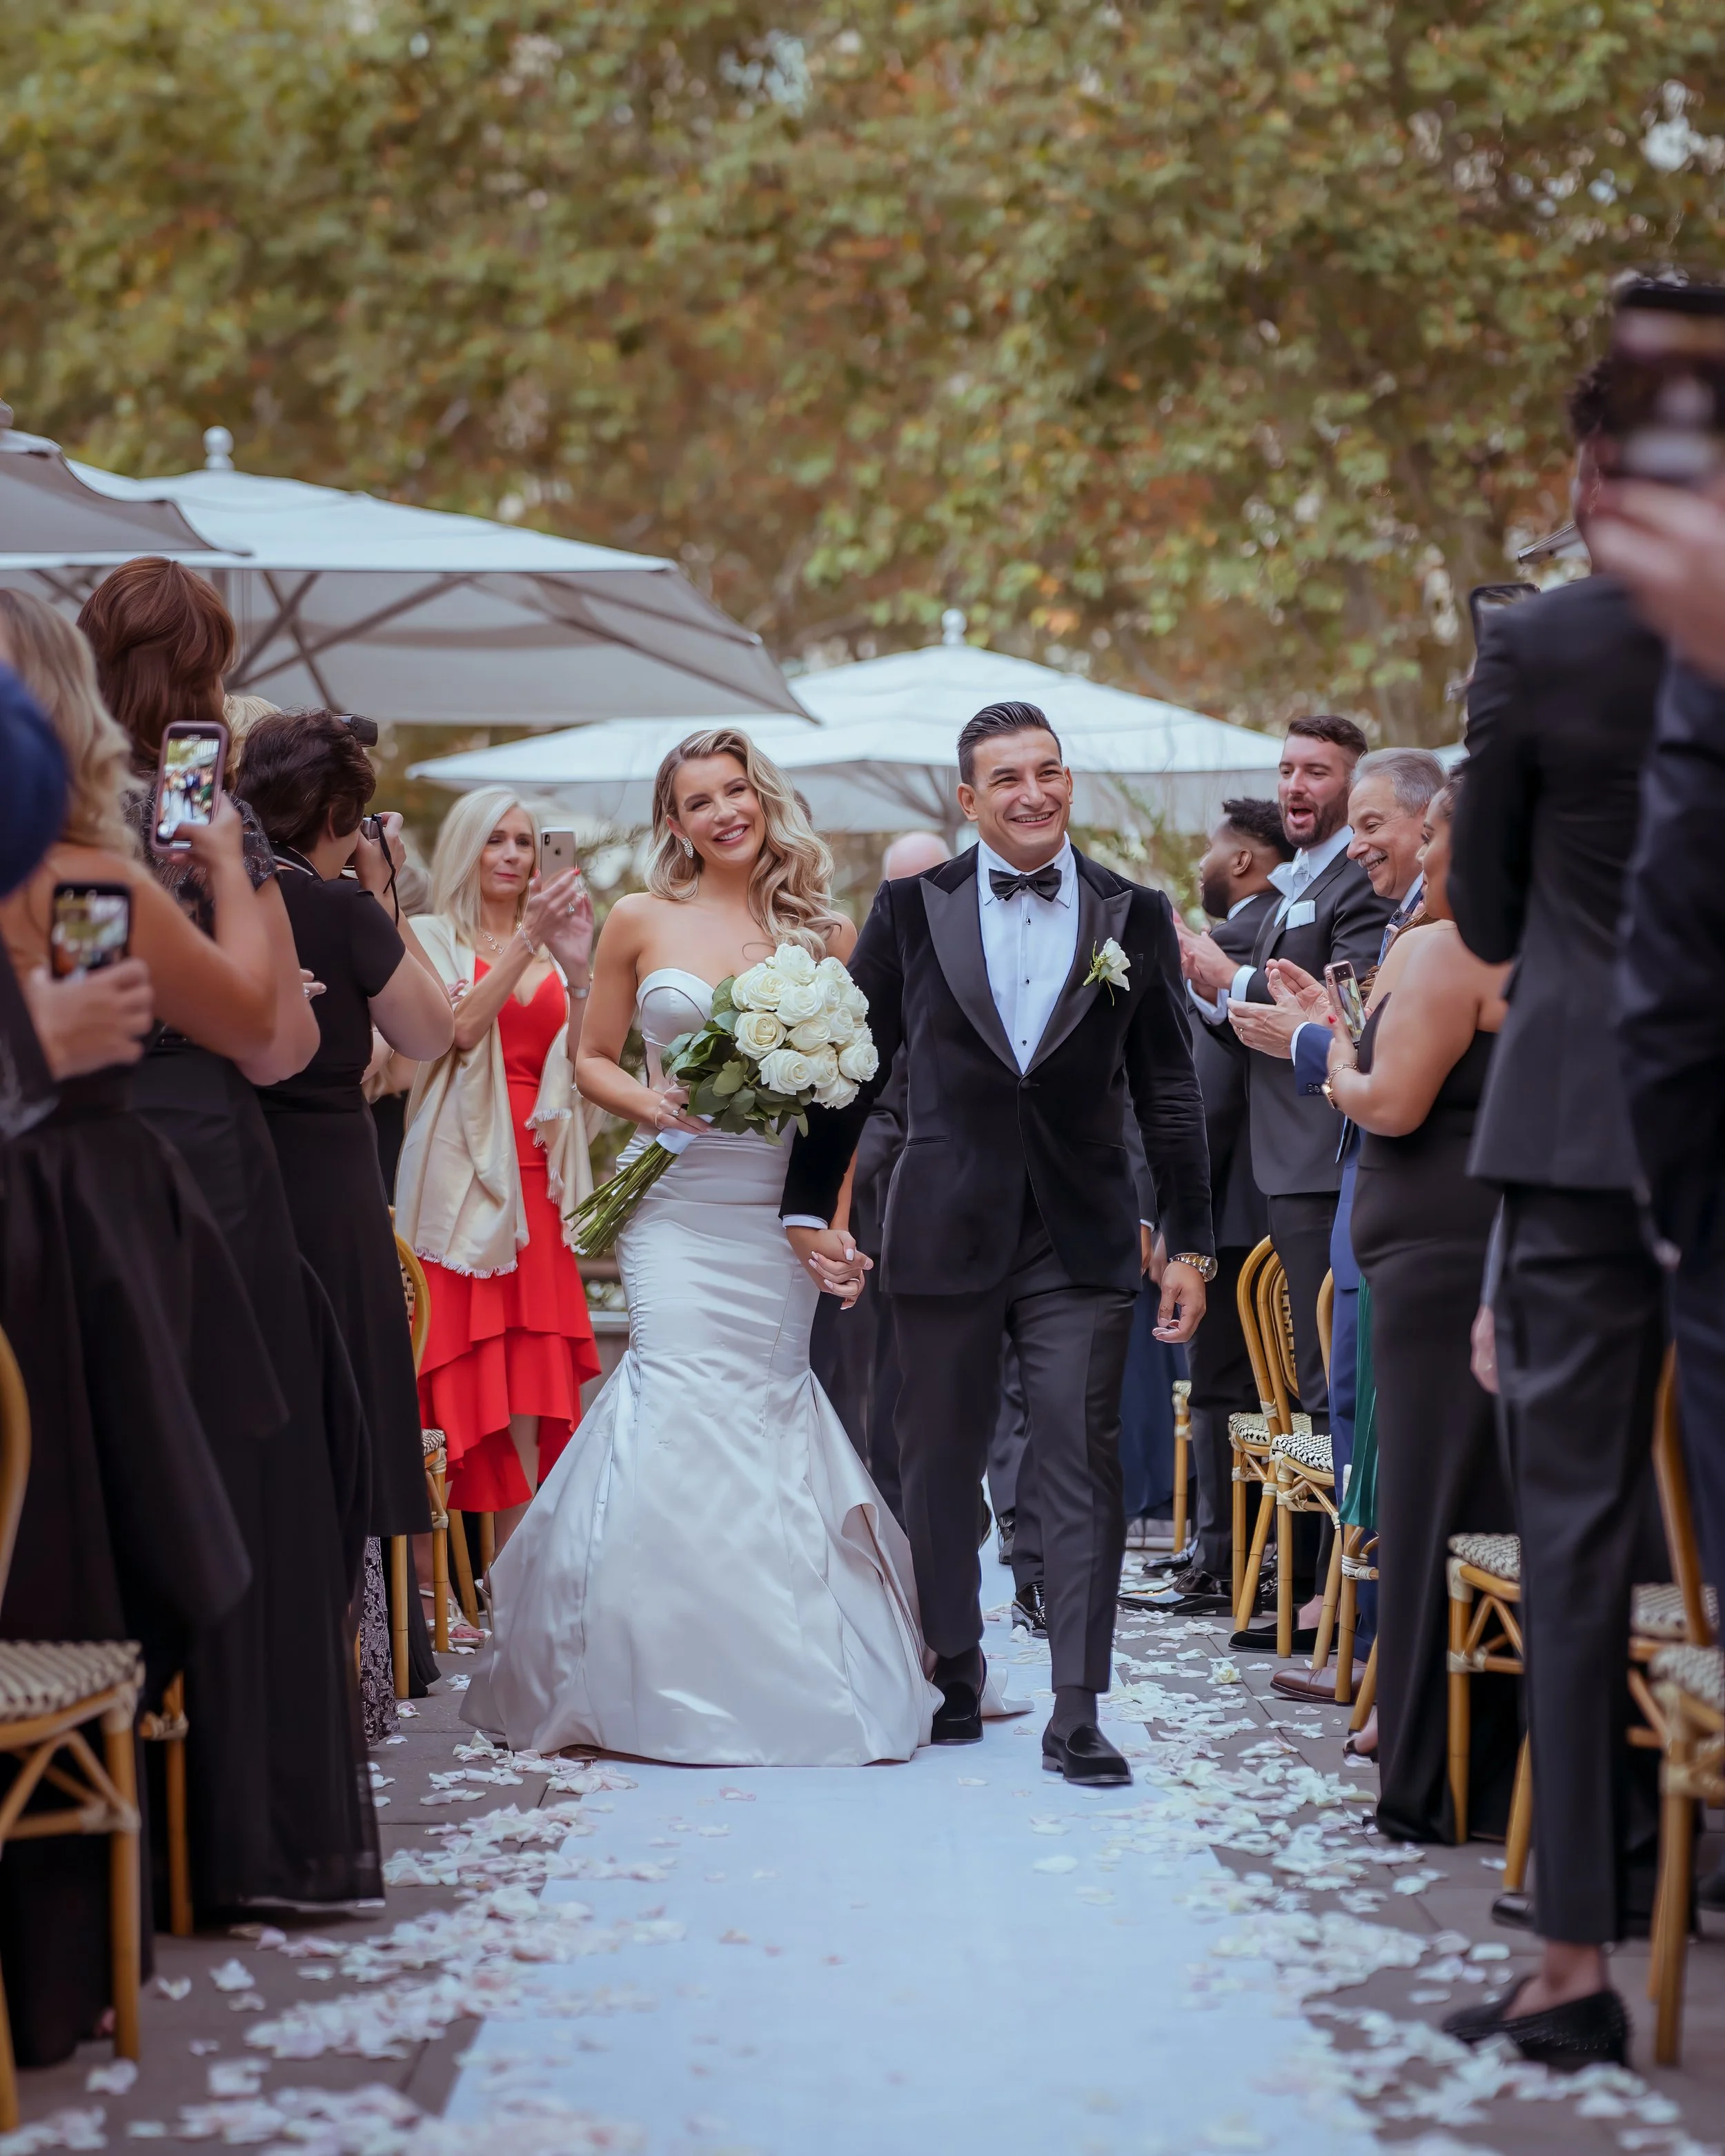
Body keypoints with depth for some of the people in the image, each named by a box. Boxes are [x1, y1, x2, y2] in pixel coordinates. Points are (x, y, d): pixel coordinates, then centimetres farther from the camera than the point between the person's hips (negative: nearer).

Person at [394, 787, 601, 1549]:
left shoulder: (550, 950, 16)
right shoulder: (435, 937, 4)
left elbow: (581, 1058, 5)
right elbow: (460, 1027, -14)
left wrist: (577, 967, -8)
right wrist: (527, 940, -19)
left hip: (536, 1176, 4)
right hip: (463, 1168, -4)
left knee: (533, 1385, 0)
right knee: (466, 1368, -7)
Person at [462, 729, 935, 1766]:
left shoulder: (825, 931, 6)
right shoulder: (642, 921, 7)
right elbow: (594, 1057, 15)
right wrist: (651, 1103, -7)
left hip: (787, 1210, 1)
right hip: (676, 1203, -1)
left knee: (774, 1403, -1)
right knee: (686, 1398, -11)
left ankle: (791, 1676, 12)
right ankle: (675, 1684, 0)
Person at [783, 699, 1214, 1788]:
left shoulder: (1135, 915, 4)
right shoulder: (911, 910, 3)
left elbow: (1169, 1092, 5)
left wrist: (1191, 1245, 2)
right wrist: (811, 1205, 2)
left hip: (1084, 1240, 0)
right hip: (946, 1235, 1)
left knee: (1082, 1471, -3)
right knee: (939, 1467, 10)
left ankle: (1078, 1716, 0)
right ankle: (954, 1680, 26)